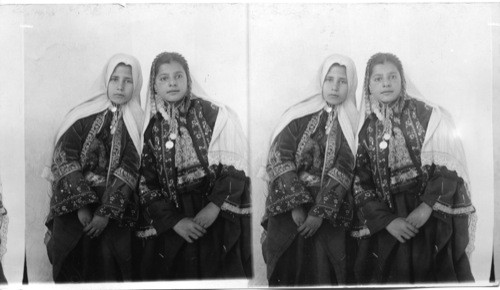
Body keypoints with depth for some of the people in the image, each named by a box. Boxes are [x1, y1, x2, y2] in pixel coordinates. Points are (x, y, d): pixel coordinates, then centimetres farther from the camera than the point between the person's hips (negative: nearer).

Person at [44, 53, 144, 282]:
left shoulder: (137, 123, 5)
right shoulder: (82, 115, 3)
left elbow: (129, 170, -4)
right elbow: (64, 160, -6)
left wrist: (107, 212, -14)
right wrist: (81, 206, -14)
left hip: (114, 215, 0)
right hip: (72, 211, 0)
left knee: (109, 272, -2)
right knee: (71, 273, 4)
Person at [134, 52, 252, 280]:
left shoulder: (213, 114, -2)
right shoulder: (151, 130, 6)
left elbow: (235, 167, -6)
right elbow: (145, 185, 3)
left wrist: (215, 206, -17)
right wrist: (175, 221, -8)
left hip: (219, 219, -2)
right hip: (170, 225, 2)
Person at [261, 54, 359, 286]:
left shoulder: (352, 124, 4)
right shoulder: (298, 116, 2)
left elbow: (343, 171, -6)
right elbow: (279, 160, -7)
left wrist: (320, 212, -15)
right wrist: (296, 205, -15)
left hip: (329, 214, 0)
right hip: (288, 211, 0)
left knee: (324, 276, -2)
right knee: (287, 269, 3)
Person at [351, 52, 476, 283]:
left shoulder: (428, 115, -1)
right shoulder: (366, 131, 6)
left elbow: (448, 167, -7)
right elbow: (361, 186, 2)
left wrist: (427, 207, -17)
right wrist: (388, 221, -10)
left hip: (435, 219, -2)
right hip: (388, 228, 2)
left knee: (438, 278, -1)